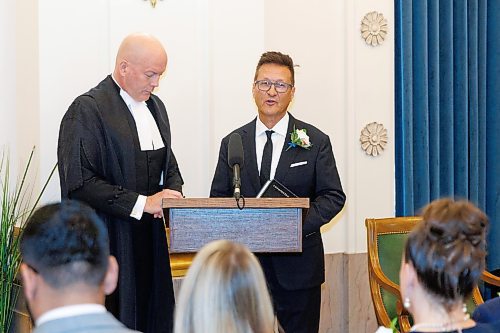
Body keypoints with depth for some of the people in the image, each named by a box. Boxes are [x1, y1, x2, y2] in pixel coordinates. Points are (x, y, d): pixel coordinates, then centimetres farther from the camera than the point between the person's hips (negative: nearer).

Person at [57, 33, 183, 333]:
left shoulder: (155, 106, 14)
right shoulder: (87, 110, -11)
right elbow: (79, 183, -17)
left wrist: (172, 191, 1)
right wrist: (141, 203, -18)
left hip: (150, 239, 7)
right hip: (109, 243, -7)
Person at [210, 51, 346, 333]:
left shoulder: (316, 141, 3)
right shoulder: (233, 143, 8)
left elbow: (333, 195, 0)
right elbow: (218, 196, 9)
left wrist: (302, 223, -17)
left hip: (298, 266, -1)